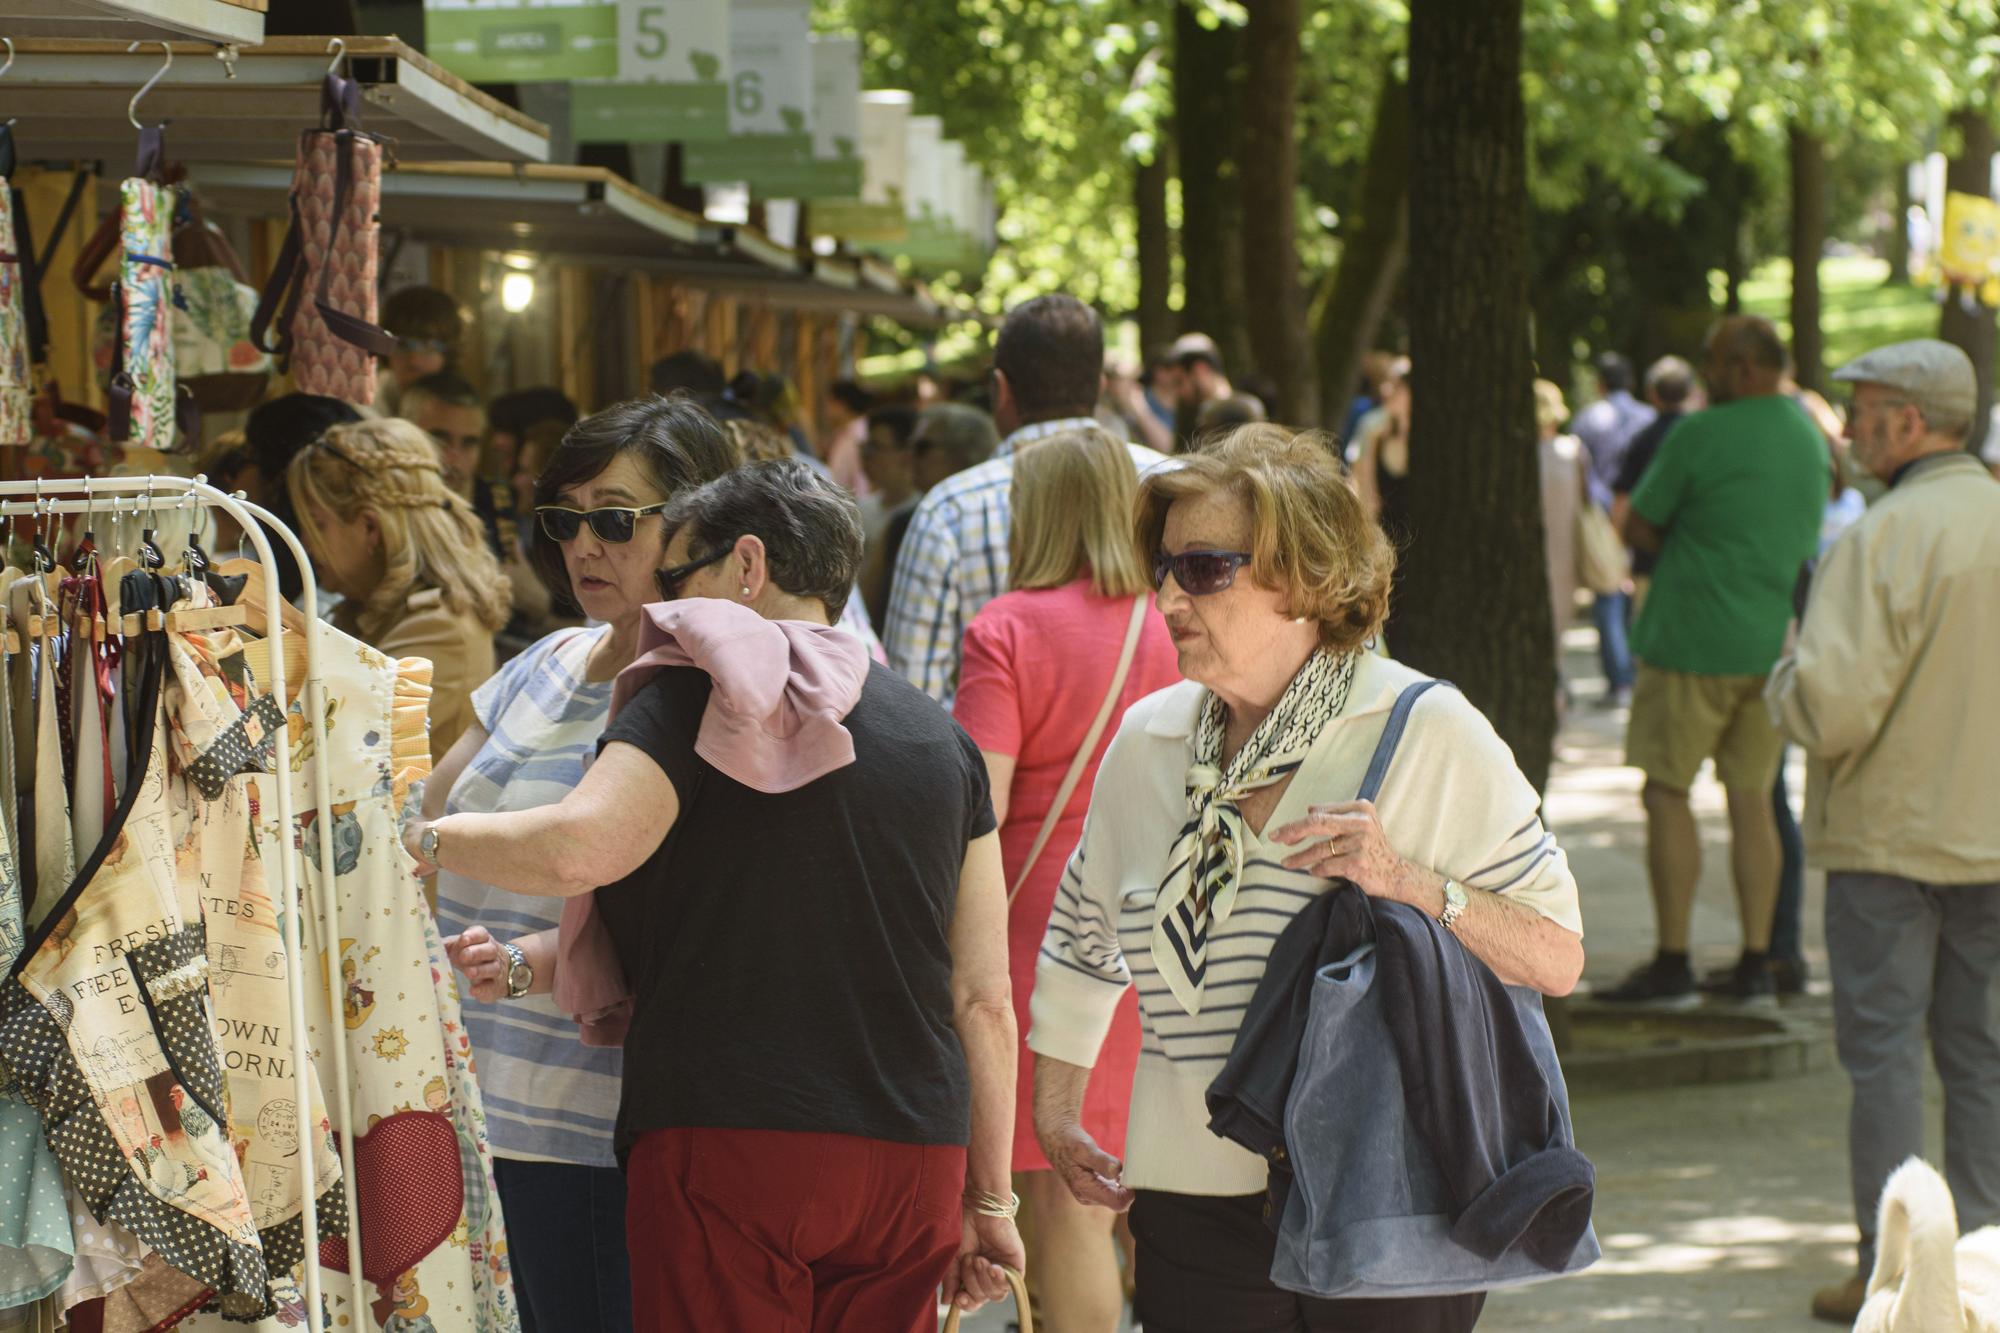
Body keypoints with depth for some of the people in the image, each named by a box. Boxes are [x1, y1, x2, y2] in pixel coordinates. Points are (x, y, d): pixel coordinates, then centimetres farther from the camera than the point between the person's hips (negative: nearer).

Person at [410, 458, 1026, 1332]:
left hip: (729, 1149, -5)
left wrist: (428, 837, 0)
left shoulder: (699, 697, -1)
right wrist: (989, 1198, 16)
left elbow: (578, 851, -17)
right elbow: (984, 998, 12)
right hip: (914, 1159, 5)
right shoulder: (942, 739, 14)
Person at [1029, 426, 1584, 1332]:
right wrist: (1054, 1110, 24)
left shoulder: (1424, 732, -4)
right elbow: (1081, 937, 26)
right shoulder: (1146, 745, 9)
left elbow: (1558, 958, -5)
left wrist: (1412, 883, -17)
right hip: (1194, 1216, 4)